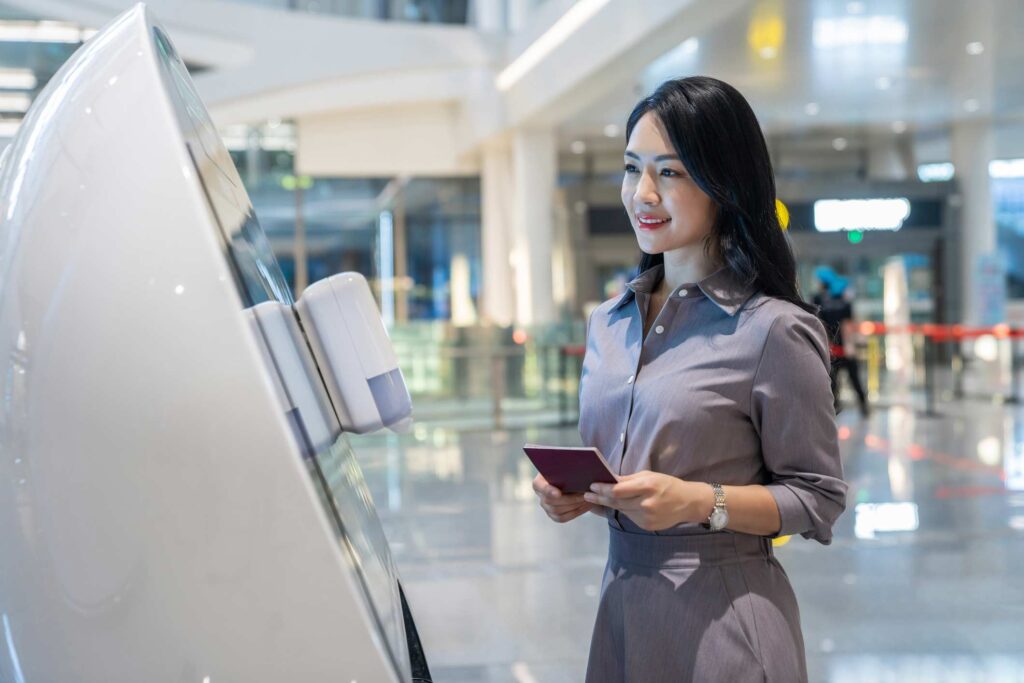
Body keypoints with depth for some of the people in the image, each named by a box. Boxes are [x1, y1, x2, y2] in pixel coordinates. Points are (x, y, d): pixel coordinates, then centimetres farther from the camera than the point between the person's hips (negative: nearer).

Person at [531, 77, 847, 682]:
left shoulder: (774, 330, -12)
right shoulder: (608, 324, 9)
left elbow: (819, 500, -10)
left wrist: (699, 501, -22)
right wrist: (572, 494, -2)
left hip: (721, 617, -6)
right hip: (622, 606, 6)